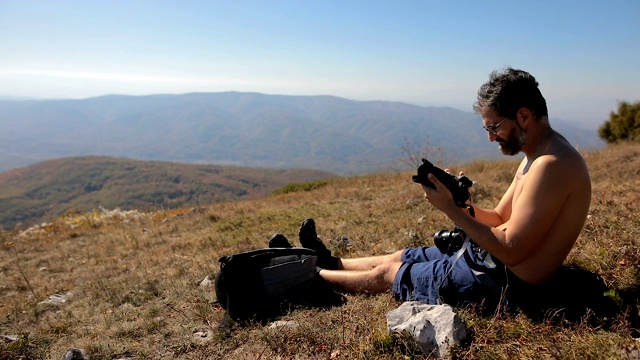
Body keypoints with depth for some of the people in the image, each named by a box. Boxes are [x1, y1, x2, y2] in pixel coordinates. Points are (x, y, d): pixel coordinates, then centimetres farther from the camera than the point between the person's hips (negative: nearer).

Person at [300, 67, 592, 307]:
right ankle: (329, 263, 36)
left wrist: (450, 209, -23)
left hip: (503, 281, -9)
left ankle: (315, 276, 26)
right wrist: (463, 205, -8)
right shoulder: (537, 156, 7)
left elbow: (510, 251, -27)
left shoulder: (551, 165, -25)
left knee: (386, 273, 4)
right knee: (400, 257, 17)